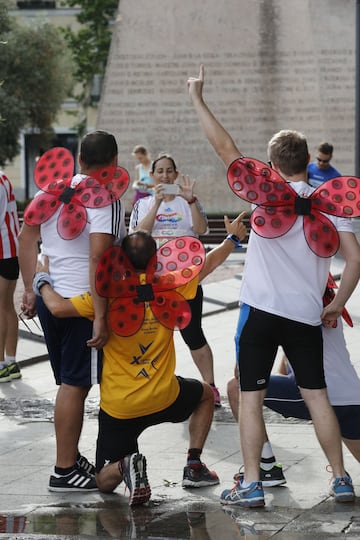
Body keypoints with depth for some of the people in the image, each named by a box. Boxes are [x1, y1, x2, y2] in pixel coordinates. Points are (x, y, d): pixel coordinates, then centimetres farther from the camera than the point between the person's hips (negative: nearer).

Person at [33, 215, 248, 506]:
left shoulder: (109, 294, -13)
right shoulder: (169, 287, -5)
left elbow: (58, 307, -22)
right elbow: (208, 264, 12)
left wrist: (42, 281, -1)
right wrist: (233, 237, 29)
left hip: (117, 408, -1)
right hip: (164, 399, 1)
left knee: (105, 481, 13)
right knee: (205, 394, 35)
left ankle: (124, 467, -22)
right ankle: (194, 466, 23)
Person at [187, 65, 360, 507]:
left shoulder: (268, 191, -6)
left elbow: (224, 147, -4)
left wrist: (197, 99, 5)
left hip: (261, 308, -3)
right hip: (307, 314, 3)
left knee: (250, 396, 2)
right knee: (316, 395, 11)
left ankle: (251, 484, -2)